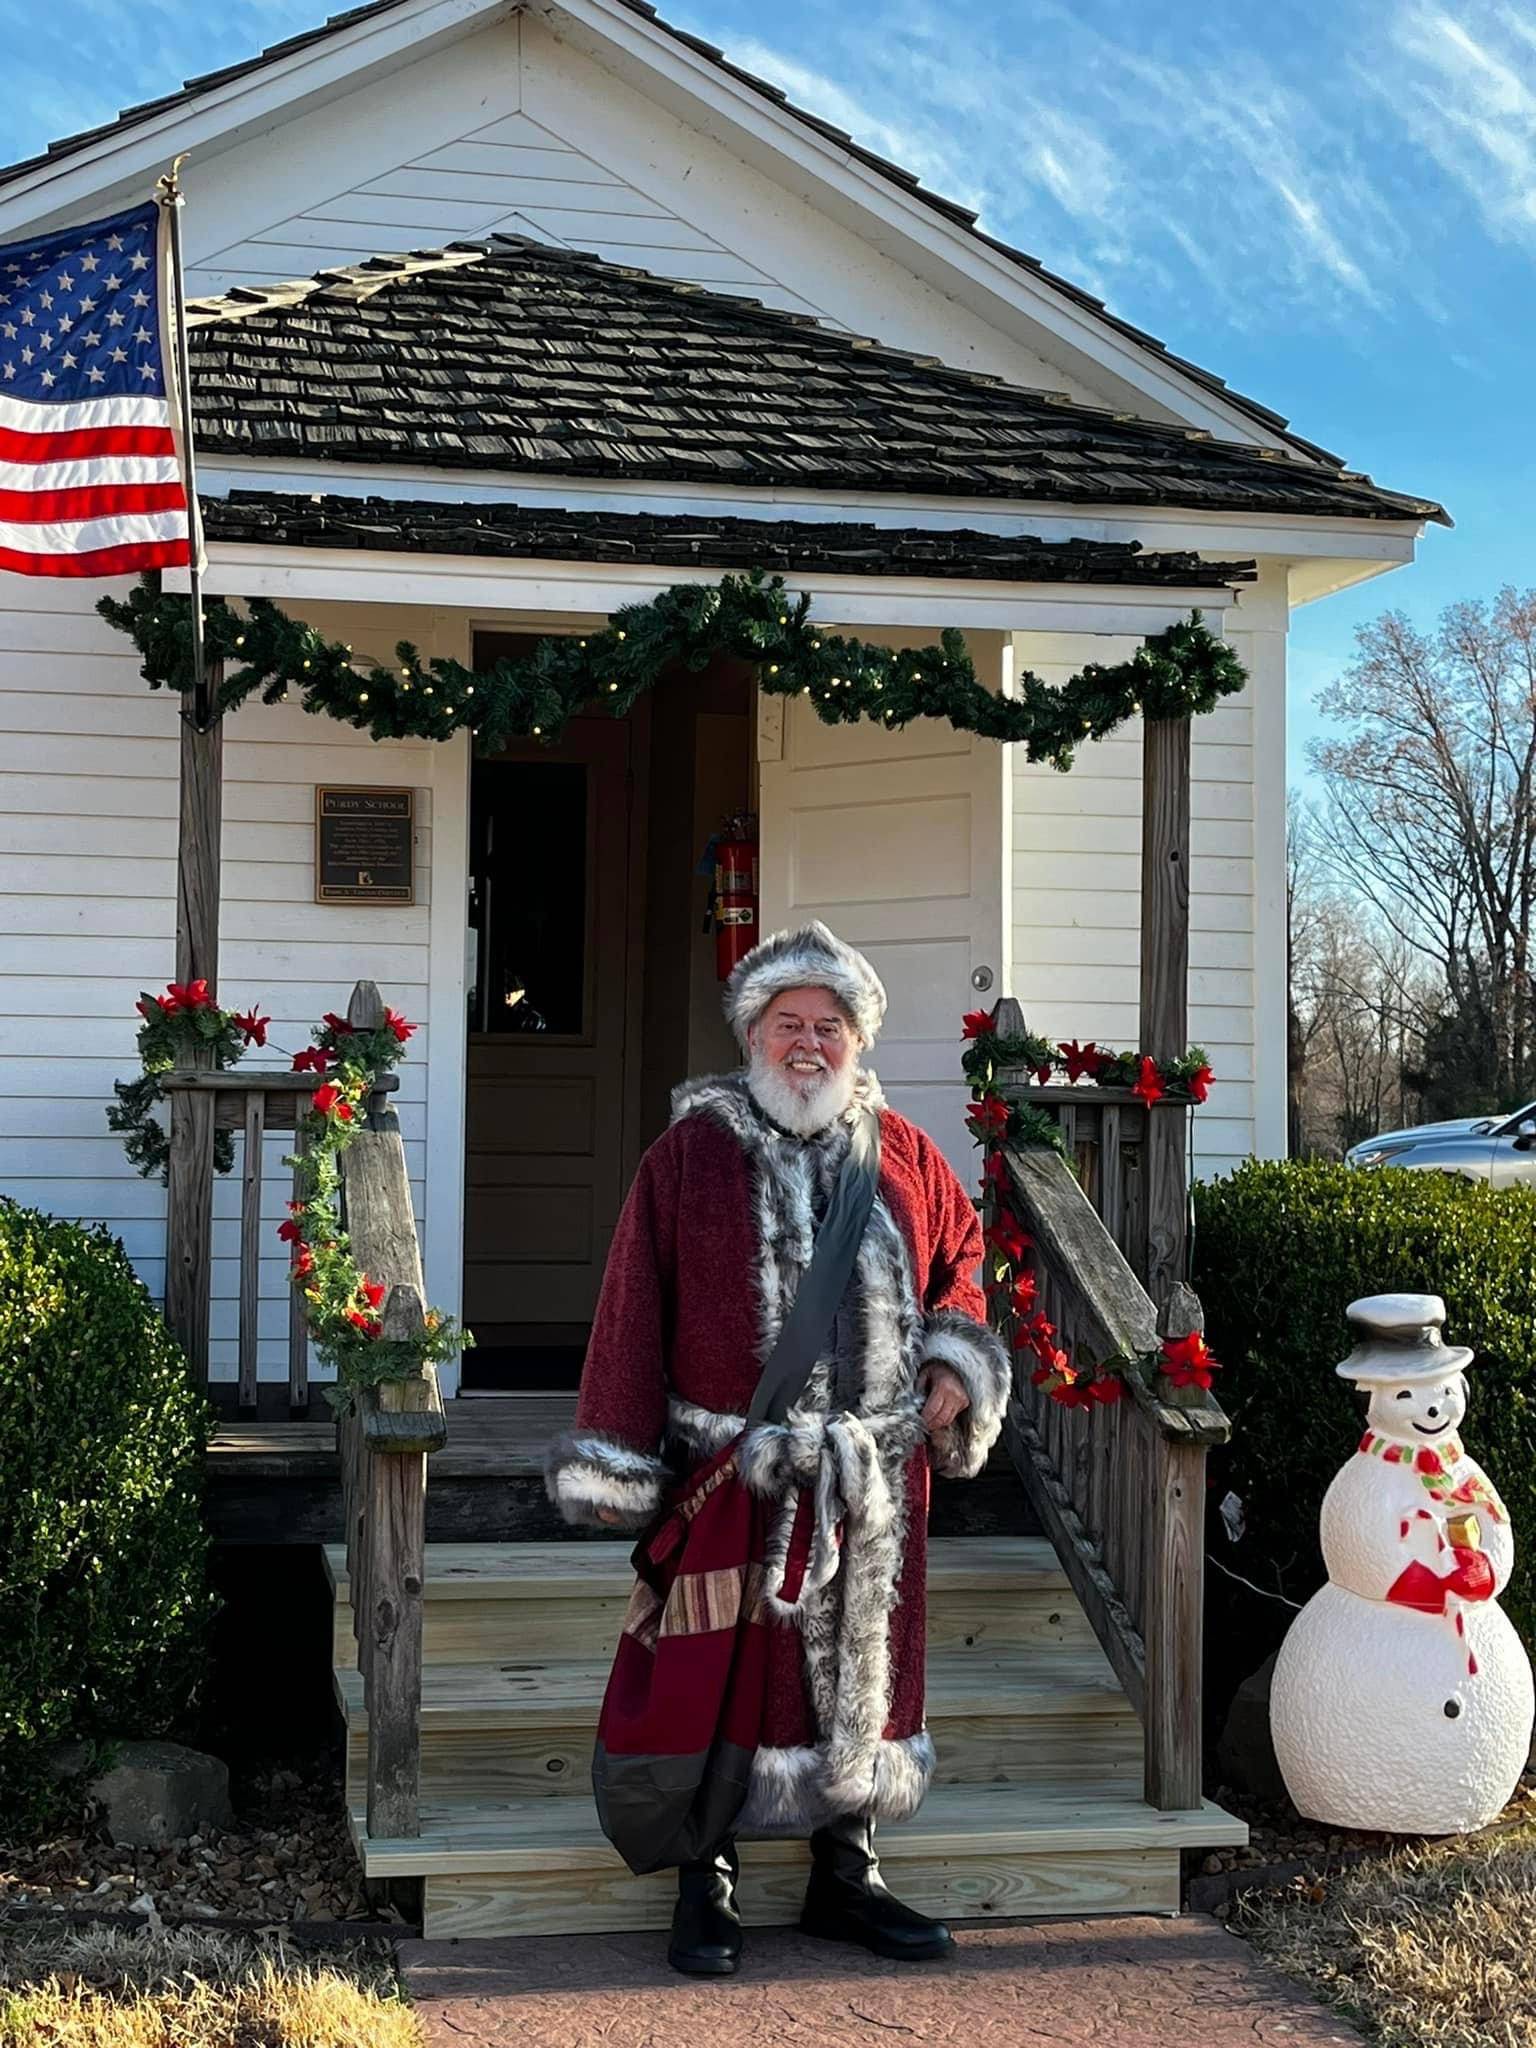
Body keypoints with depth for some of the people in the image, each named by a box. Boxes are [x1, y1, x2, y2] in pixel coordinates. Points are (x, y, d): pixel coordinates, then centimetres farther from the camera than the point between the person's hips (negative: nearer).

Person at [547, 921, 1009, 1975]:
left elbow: (962, 1254, 21)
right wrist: (614, 1465, -7)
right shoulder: (691, 1153, -4)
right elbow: (634, 1311, -5)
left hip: (874, 1480, 4)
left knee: (863, 1666, 12)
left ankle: (845, 1878, 27)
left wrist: (957, 1358, 3)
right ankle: (706, 1888, 18)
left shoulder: (903, 1154, 7)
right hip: (732, 1475, -4)